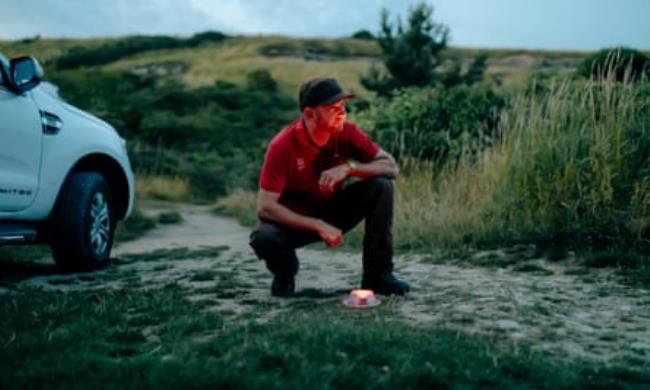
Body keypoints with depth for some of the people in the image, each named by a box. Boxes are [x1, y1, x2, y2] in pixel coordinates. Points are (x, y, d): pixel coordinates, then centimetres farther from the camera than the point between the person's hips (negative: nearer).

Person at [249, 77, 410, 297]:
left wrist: (349, 167, -31)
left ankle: (377, 275, -9)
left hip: (334, 211, 3)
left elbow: (391, 167, -14)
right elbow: (265, 207, -27)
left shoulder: (347, 132, -15)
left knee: (381, 186, -20)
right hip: (295, 220, -3)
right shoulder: (283, 145, -25)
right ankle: (285, 272, 3)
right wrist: (318, 226, -34)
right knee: (263, 237, -36)